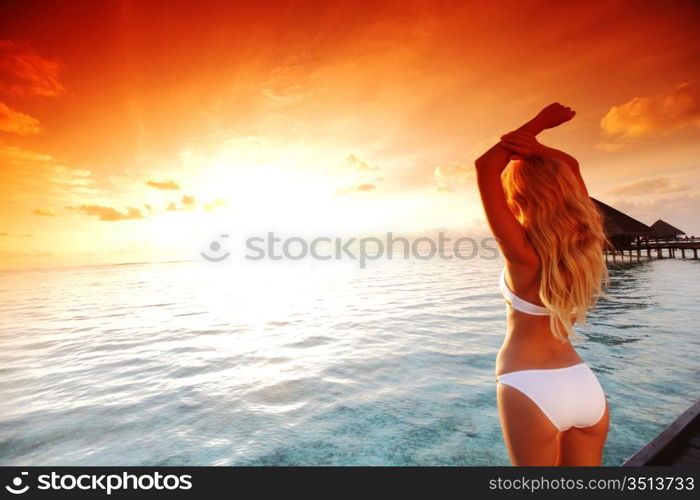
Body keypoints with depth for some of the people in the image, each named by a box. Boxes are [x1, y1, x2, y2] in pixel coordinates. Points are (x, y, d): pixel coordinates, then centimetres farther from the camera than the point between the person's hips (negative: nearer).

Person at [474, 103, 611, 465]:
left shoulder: (521, 252, -19)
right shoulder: (584, 242, -2)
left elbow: (485, 167, -17)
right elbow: (570, 168, 11)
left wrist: (537, 123, -8)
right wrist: (535, 148, -7)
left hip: (532, 390, -6)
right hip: (586, 387, 6)